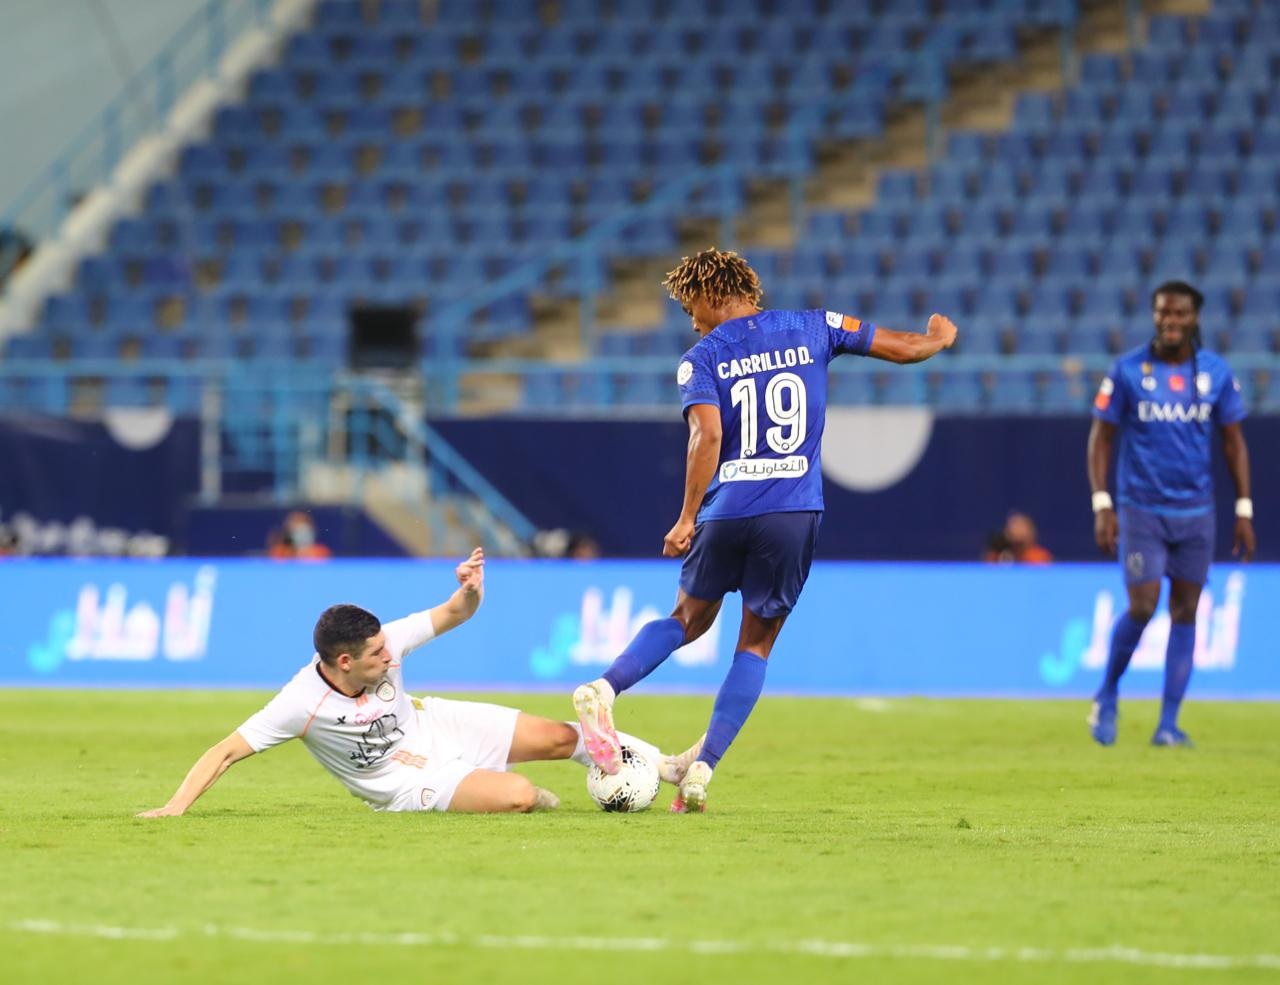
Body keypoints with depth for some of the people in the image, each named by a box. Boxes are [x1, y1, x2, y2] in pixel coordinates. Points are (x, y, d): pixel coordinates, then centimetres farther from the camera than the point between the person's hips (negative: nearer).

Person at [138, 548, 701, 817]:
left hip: (437, 725, 5)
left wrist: (470, 591, -30)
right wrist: (177, 807, -41)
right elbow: (228, 751, -31)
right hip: (408, 781, -5)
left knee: (560, 738, 0)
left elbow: (453, 616, -7)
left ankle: (665, 766, 25)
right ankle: (536, 798, 13)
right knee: (520, 797, -26)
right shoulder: (302, 704, -33)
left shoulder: (385, 643, -20)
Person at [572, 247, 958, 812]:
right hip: (796, 512, 0)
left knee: (690, 618, 22)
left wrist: (688, 517, -12)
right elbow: (902, 348, 13)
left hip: (726, 512, 0)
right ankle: (702, 771, 0)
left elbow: (707, 435, -14)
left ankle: (605, 689, -1)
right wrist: (939, 339, 35)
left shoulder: (703, 358, 1)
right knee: (756, 643, 11)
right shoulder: (811, 330, 8)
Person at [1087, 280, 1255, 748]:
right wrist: (1101, 504, -8)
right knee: (1142, 607, -12)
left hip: (1195, 511, 3)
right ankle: (1107, 696, 12)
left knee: (1185, 612, 1)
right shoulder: (1127, 371, -5)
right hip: (1141, 510, -3)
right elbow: (1101, 436, -1)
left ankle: (1168, 724, 5)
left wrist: (1244, 511, 3)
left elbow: (1234, 442, 8)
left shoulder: (1216, 372, 2)